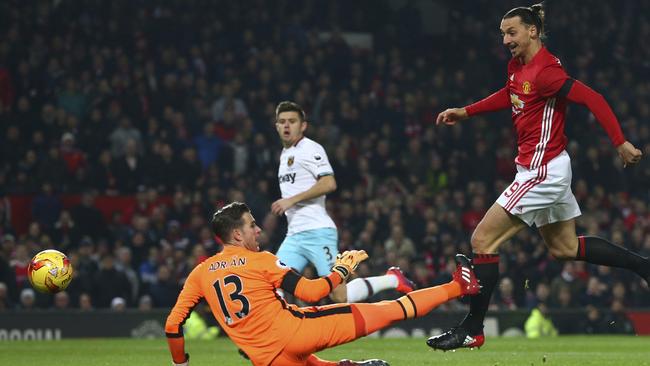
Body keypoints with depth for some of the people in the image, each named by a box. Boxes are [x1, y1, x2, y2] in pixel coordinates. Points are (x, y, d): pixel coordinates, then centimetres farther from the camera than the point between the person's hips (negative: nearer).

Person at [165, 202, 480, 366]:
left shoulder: (200, 274, 11)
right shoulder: (261, 261, 0)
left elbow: (172, 325, 7)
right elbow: (312, 293, -3)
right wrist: (342, 270, 13)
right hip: (293, 330, -4)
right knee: (383, 312, 2)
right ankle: (456, 288, 9)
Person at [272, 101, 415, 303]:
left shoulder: (310, 149, -8)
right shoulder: (285, 154, 21)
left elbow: (329, 184, -20)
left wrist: (291, 200, -19)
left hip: (317, 232, -9)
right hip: (294, 235, 9)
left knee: (340, 296, -12)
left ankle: (392, 280, 7)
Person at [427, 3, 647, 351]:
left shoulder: (545, 71, -21)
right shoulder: (517, 65, 7)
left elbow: (593, 99, -25)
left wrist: (621, 143, -28)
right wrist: (465, 111, 23)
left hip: (541, 171, -10)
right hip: (546, 169, 10)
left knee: (483, 240, -10)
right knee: (564, 248, 21)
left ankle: (471, 330, -6)